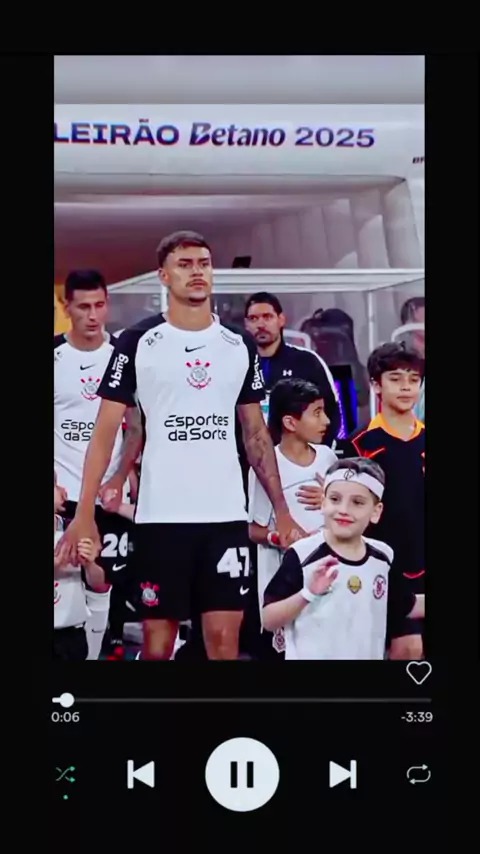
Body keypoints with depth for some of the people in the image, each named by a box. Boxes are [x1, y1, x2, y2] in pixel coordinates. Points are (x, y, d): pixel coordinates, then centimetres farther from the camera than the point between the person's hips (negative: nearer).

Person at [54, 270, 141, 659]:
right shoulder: (54, 356, -2)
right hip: (63, 494, -2)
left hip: (110, 494, 2)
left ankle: (93, 655, 18)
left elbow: (138, 428, 4)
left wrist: (118, 480, -8)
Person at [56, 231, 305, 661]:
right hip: (160, 515, -2)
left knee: (225, 637, 0)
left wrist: (281, 509, 6)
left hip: (227, 514, 2)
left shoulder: (240, 346, 9)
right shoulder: (137, 342, 0)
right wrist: (84, 513, -10)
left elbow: (256, 433, 14)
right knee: (158, 639, 3)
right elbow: (106, 430, 0)